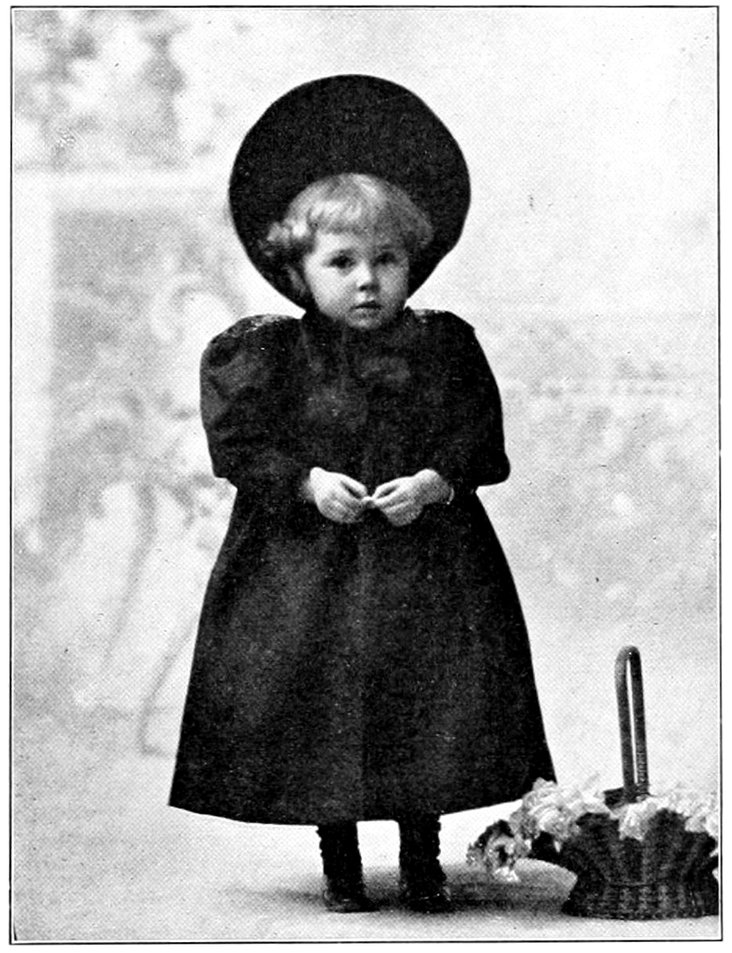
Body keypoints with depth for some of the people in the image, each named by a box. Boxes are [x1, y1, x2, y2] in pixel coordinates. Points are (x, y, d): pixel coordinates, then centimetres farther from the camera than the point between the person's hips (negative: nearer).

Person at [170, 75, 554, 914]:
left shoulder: (446, 347, 1)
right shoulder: (269, 354, -5)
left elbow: (481, 440, 1)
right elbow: (242, 448, -6)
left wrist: (434, 483, -15)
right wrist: (309, 483, -19)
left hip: (427, 559, 1)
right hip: (309, 567, -1)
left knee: (433, 711, 2)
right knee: (324, 720, 4)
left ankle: (423, 865, 18)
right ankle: (341, 872, 19)